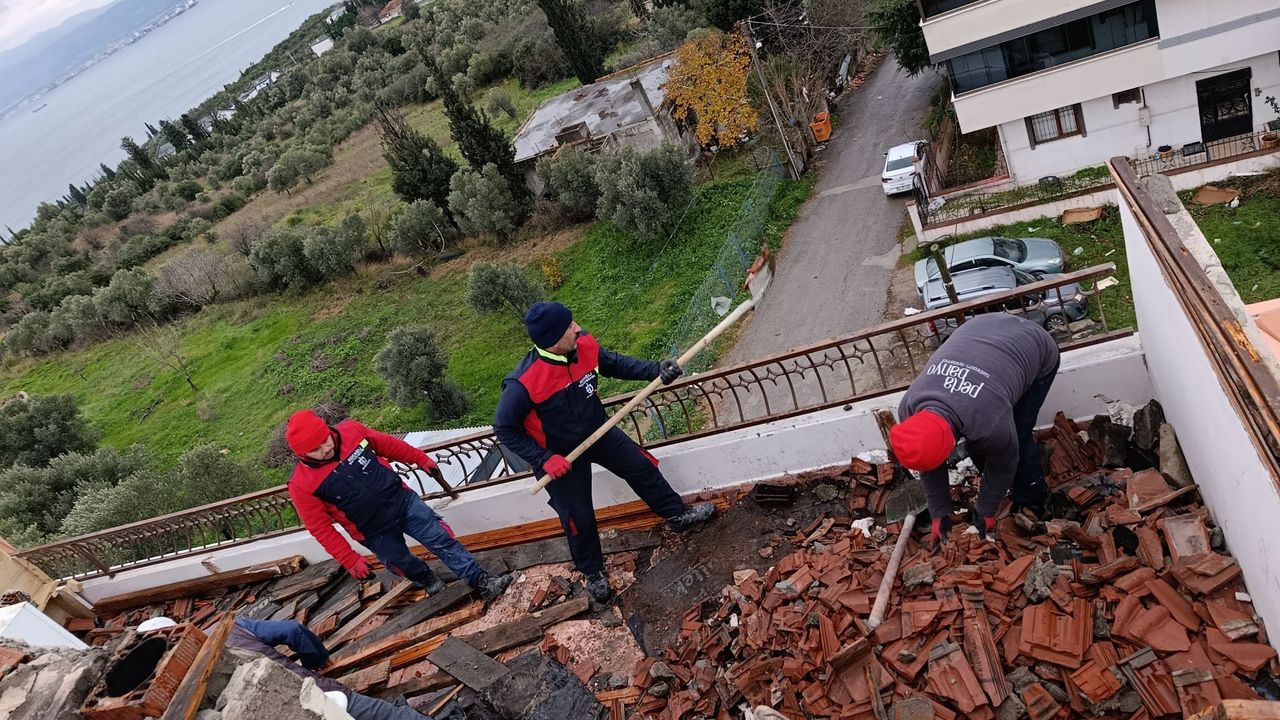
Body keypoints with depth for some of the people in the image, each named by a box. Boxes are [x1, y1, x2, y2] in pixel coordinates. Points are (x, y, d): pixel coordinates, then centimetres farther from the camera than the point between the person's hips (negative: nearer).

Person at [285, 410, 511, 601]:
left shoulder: (351, 431, -14)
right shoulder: (301, 485, -21)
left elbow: (389, 445, 3)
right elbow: (321, 528, -12)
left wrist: (421, 459, 11)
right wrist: (350, 560, -11)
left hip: (403, 500, 2)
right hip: (376, 534, -1)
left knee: (443, 539, -3)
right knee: (403, 563, 18)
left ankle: (483, 582, 2)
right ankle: (429, 581, 49)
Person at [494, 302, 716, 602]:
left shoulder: (585, 346, -22)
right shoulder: (522, 385, -37)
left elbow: (616, 364, -1)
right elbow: (504, 429, -23)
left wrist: (656, 370, -13)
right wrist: (544, 460, -26)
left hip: (598, 432, 5)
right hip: (559, 456, -5)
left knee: (643, 468, 15)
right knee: (579, 518, 9)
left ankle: (679, 515, 42)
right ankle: (593, 572, 37)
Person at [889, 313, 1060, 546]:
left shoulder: (989, 423, -42)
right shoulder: (908, 409, -26)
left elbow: (1004, 464, -19)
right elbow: (929, 467, -8)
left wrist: (985, 512, -3)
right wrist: (939, 513, 1)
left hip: (1036, 349, -5)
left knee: (1017, 439, -12)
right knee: (975, 446, 1)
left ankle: (1031, 504, 13)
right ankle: (1008, 490, 27)